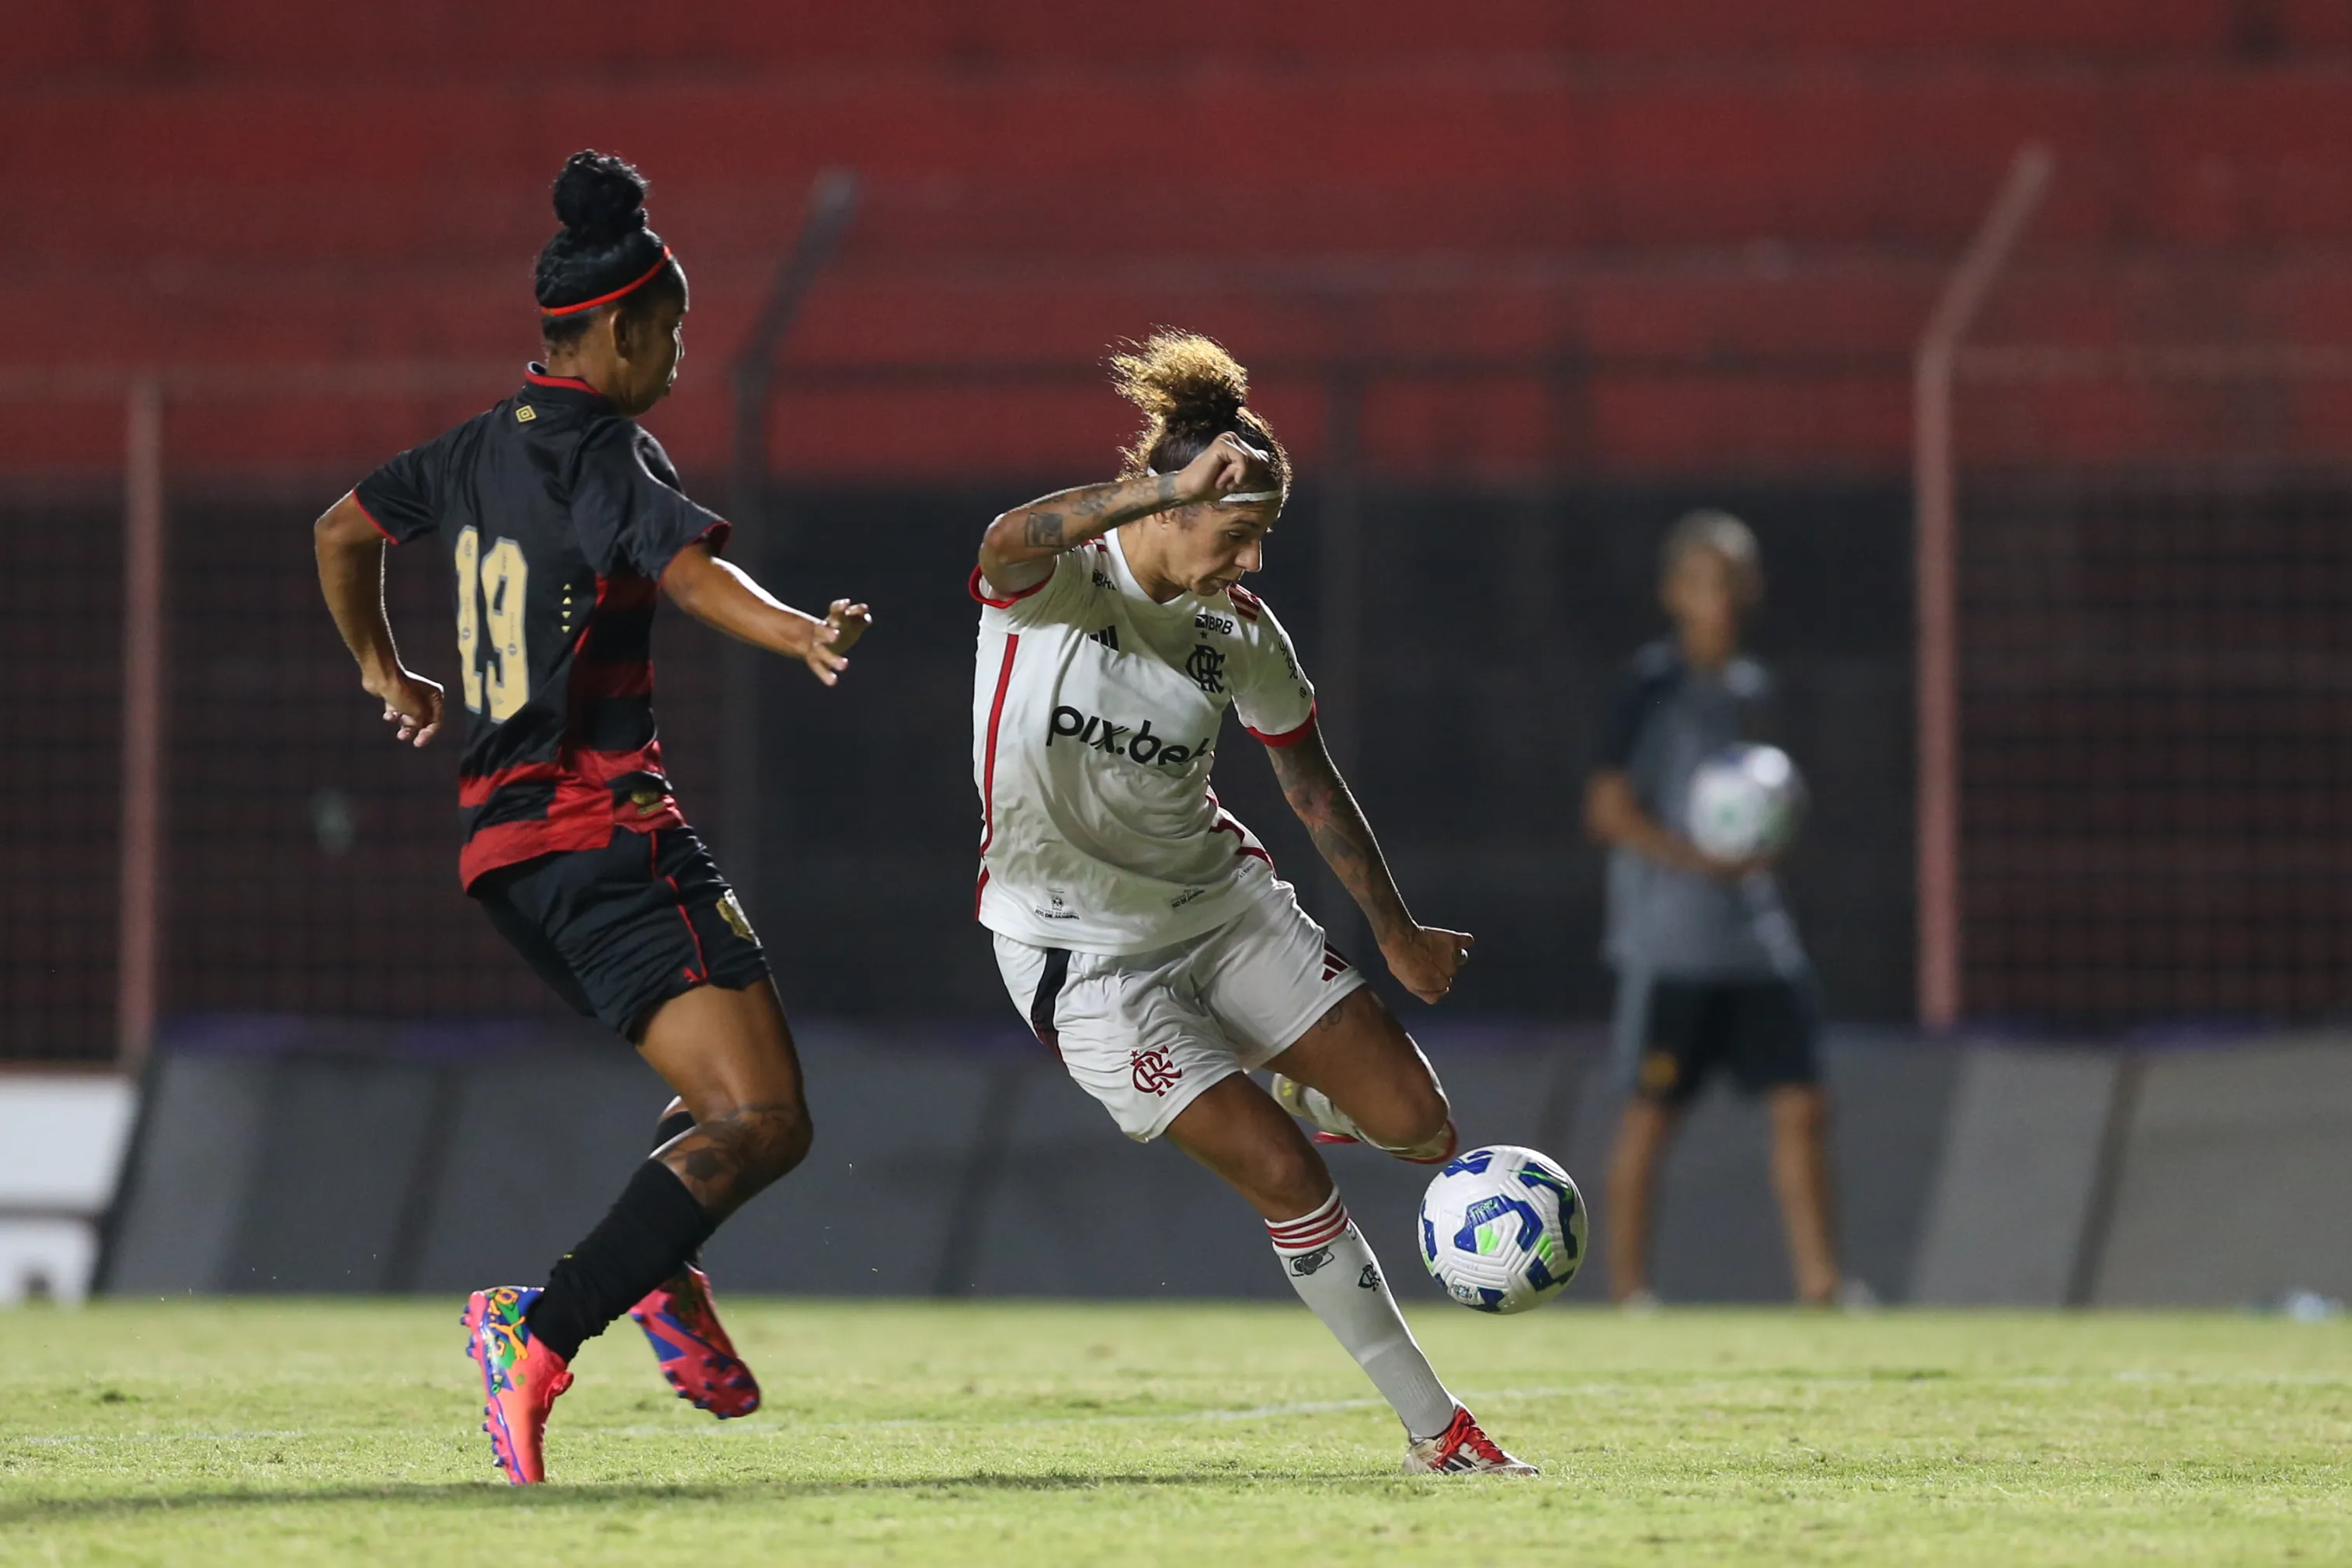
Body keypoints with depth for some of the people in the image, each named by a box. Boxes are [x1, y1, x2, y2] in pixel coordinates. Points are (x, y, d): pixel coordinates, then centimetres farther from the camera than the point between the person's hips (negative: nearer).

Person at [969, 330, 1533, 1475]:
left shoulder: (1241, 635, -4)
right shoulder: (1058, 587, -19)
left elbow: (1313, 784, 10)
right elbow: (1009, 544, -45)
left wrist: (1397, 934, 15)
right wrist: (1177, 485, -57)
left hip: (1222, 903, 5)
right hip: (1082, 949, -5)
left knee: (1417, 1124, -3)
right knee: (1287, 1177, -14)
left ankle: (1299, 1089, 35)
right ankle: (1431, 1426, -1)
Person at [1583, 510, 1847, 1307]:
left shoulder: (1751, 688, 14)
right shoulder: (1652, 684, -6)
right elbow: (1609, 808, -10)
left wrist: (1758, 856, 5)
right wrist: (1704, 860, -18)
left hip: (1755, 935, 6)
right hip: (1668, 936, -6)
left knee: (1800, 1104, -1)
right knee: (1651, 1113, -2)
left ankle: (1818, 1280, 1)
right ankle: (1629, 1287, 6)